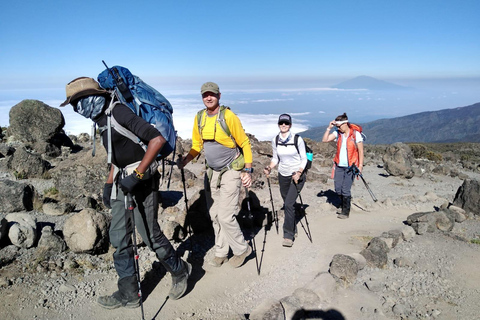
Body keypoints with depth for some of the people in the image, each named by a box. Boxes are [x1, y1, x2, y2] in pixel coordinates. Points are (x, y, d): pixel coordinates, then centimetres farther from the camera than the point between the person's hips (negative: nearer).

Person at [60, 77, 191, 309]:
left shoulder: (120, 113, -18)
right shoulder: (102, 120, 11)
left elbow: (157, 139, -27)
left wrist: (137, 175, -27)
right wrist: (109, 183, 18)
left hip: (142, 182, -9)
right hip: (122, 182, 9)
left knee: (150, 234, 1)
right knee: (119, 237, 10)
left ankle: (179, 272, 27)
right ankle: (128, 294, 23)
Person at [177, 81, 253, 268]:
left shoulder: (229, 117, -15)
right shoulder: (199, 118, 2)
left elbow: (245, 144, -8)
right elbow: (197, 145, 10)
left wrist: (248, 170, -13)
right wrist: (185, 160, -8)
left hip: (231, 171, -6)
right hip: (211, 172, 6)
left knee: (225, 216, -8)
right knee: (214, 215, 11)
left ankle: (242, 249, 16)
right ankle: (221, 252, 28)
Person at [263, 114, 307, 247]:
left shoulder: (298, 139, -13)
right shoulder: (275, 140, -1)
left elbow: (304, 159, -6)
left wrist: (298, 173, -19)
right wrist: (269, 168, -9)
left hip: (297, 175, -4)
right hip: (283, 175, 5)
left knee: (289, 204, -15)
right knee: (287, 204, 12)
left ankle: (288, 236, -7)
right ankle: (293, 230, 33)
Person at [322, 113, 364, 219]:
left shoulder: (356, 134, -6)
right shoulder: (337, 133, 5)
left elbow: (360, 151, -4)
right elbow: (324, 140, 0)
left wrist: (360, 165, -7)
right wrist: (329, 128, -6)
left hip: (350, 166, -5)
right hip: (339, 166, 5)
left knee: (345, 190, -5)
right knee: (338, 189, 6)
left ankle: (346, 212, 8)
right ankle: (344, 205, 29)